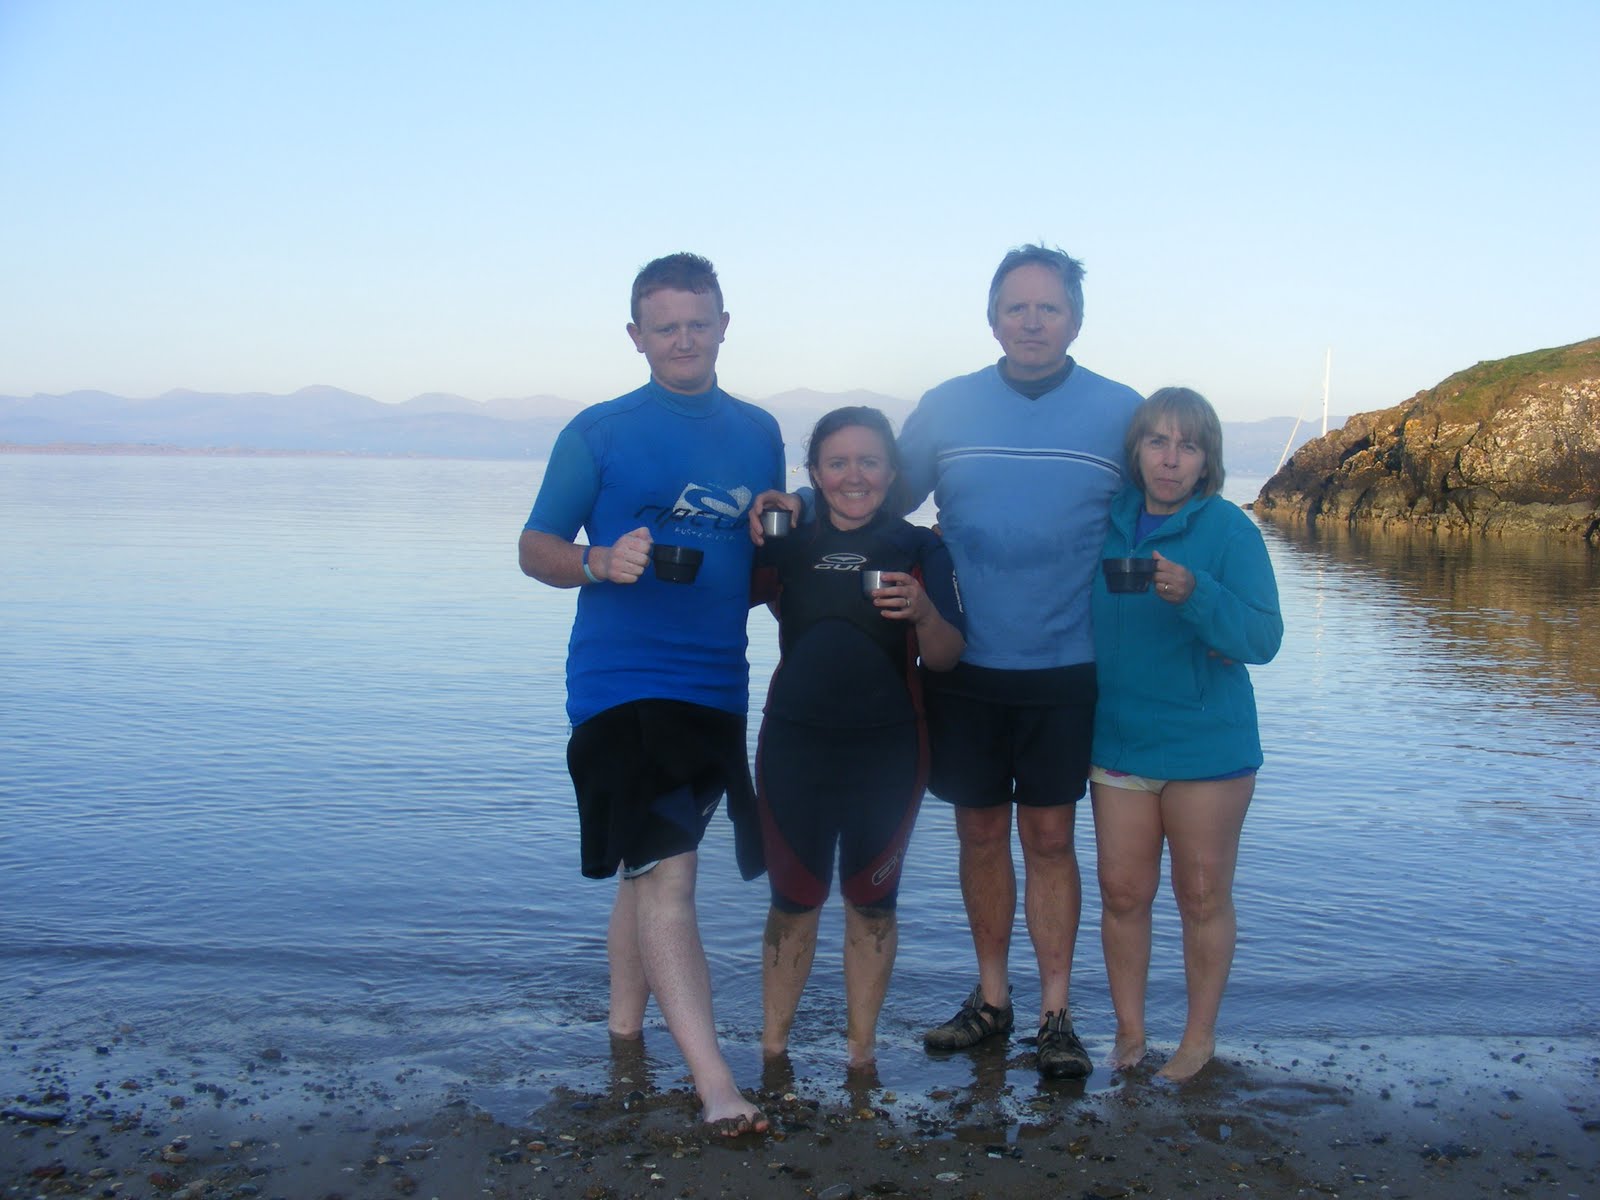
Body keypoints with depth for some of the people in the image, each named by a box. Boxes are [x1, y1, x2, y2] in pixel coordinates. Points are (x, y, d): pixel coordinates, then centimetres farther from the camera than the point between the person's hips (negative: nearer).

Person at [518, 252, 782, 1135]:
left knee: (651, 869, 17)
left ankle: (624, 1034, 33)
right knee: (664, 873, -13)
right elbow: (536, 548, 0)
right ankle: (715, 1086, -13)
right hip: (621, 683, -5)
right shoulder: (598, 432, 0)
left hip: (717, 684, 5)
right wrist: (600, 563, -20)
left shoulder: (758, 433, 13)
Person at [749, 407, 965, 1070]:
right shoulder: (785, 543, 3)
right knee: (794, 897, 9)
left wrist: (923, 610, -24)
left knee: (871, 899, 10)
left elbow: (945, 658, -5)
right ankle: (773, 1046, 20)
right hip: (794, 743, 1)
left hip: (887, 749, -1)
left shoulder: (921, 549, 0)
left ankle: (861, 1051, 22)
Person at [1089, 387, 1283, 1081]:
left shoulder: (1230, 530, -10)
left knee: (1202, 897, 7)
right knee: (1122, 893, 9)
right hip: (1118, 739, 4)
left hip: (1207, 745, -4)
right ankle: (1129, 1032, 24)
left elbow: (1263, 638, -18)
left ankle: (1200, 1038, 23)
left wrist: (1194, 594, -33)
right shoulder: (1108, 522, 2)